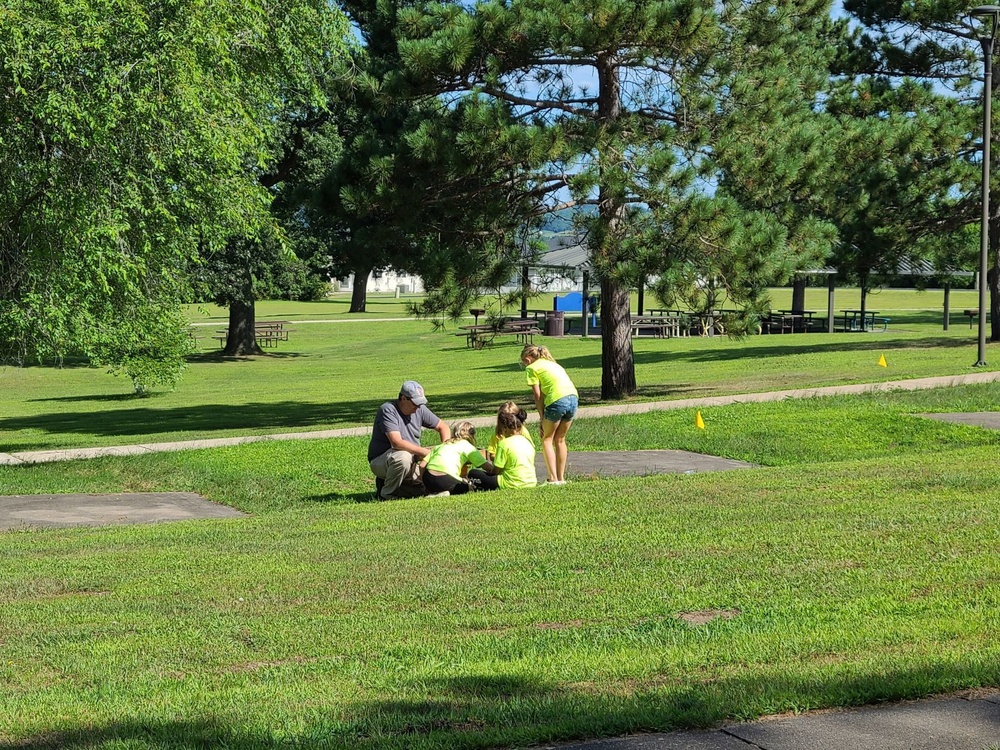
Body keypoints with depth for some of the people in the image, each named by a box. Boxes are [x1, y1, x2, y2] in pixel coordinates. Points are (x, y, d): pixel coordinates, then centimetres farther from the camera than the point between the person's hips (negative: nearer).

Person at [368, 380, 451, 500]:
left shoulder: (420, 409, 2)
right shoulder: (388, 410, -19)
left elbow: (443, 427, 12)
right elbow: (396, 442, -30)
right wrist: (424, 452, -32)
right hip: (380, 461, -7)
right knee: (403, 457, -39)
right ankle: (387, 493, -16)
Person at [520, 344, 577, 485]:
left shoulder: (532, 368, 8)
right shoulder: (551, 363, 29)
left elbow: (538, 396, 3)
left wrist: (542, 418, 8)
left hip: (558, 400, -7)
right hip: (573, 397, 7)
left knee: (547, 439, 6)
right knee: (560, 439, 19)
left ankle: (553, 479, -2)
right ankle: (561, 478, 22)